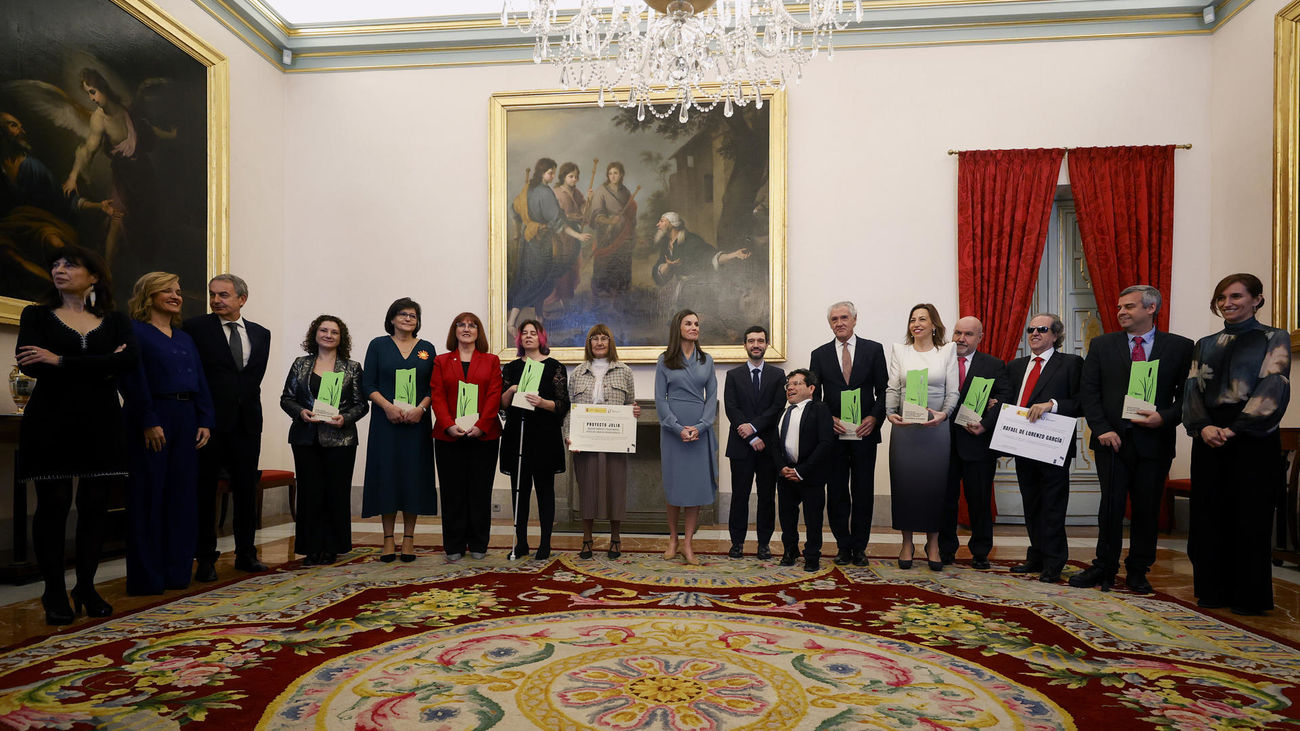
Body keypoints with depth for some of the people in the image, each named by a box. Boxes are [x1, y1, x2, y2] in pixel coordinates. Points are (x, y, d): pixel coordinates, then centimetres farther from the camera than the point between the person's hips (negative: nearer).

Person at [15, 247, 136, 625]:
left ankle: (86, 587, 15)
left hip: (100, 422, 1)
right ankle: (54, 593, 11)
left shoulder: (116, 321, 9)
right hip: (50, 420, -1)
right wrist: (101, 366, -12)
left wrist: (61, 361, -15)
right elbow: (29, 364, -8)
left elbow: (129, 360, -11)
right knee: (53, 504, 0)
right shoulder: (37, 315, 8)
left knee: (95, 504, 3)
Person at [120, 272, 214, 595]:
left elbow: (200, 382, 15)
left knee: (183, 496, 8)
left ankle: (177, 573, 16)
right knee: (149, 497, -2)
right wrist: (149, 422, -18)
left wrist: (205, 421, 5)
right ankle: (147, 578, 6)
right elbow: (133, 380, -11)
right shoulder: (134, 332, -2)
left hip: (186, 422, 7)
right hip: (150, 423, -7)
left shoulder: (184, 338, 18)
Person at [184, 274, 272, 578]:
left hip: (246, 421, 4)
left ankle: (246, 553, 22)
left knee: (246, 489, 10)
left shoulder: (260, 334, 10)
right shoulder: (195, 327, -2)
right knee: (205, 490, 5)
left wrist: (246, 401, 4)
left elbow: (255, 375, 12)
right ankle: (206, 559, 14)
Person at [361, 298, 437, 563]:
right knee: (387, 475, 0)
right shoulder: (378, 345, 7)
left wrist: (420, 408, -10)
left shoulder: (427, 349, 10)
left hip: (417, 422, 1)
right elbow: (368, 384, 1)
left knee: (414, 475, 2)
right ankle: (388, 538, 10)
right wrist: (388, 406, -13)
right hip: (385, 422, -1)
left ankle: (409, 538, 11)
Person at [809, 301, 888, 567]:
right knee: (836, 493, 5)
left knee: (863, 492, 5)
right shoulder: (819, 354, 8)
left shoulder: (873, 349, 5)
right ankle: (843, 547, 16)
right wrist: (828, 418, -8)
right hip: (833, 433, 1)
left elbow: (884, 390, 4)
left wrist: (874, 417, -11)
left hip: (865, 432, -1)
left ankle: (860, 547, 17)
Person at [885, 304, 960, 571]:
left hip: (936, 427, -1)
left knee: (935, 482, 3)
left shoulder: (947, 351, 6)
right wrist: (890, 413, -14)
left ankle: (933, 544, 17)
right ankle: (907, 543, 15)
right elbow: (892, 388, 3)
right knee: (904, 482, 2)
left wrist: (943, 414, -16)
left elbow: (953, 391, 1)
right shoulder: (899, 350, 8)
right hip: (904, 427, 1)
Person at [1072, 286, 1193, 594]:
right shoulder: (1101, 345, 6)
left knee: (1147, 510, 8)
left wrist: (1166, 417, -14)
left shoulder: (1180, 347, 4)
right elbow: (1088, 391, 2)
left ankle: (1138, 572, 22)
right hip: (1112, 439, 0)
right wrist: (1102, 429, -7)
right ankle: (1104, 569, 13)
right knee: (1111, 506, 1)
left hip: (1154, 440, 0)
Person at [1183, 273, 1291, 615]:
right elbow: (1192, 388, 6)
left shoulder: (1274, 339, 3)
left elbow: (1273, 387, -9)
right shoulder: (1205, 345, 15)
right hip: (1209, 437, 4)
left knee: (1250, 515, 0)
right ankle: (1213, 590, 17)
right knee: (1209, 513, 6)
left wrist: (1234, 428, -19)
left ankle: (1250, 596, 12)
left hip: (1254, 437, -4)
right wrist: (1203, 426, -12)